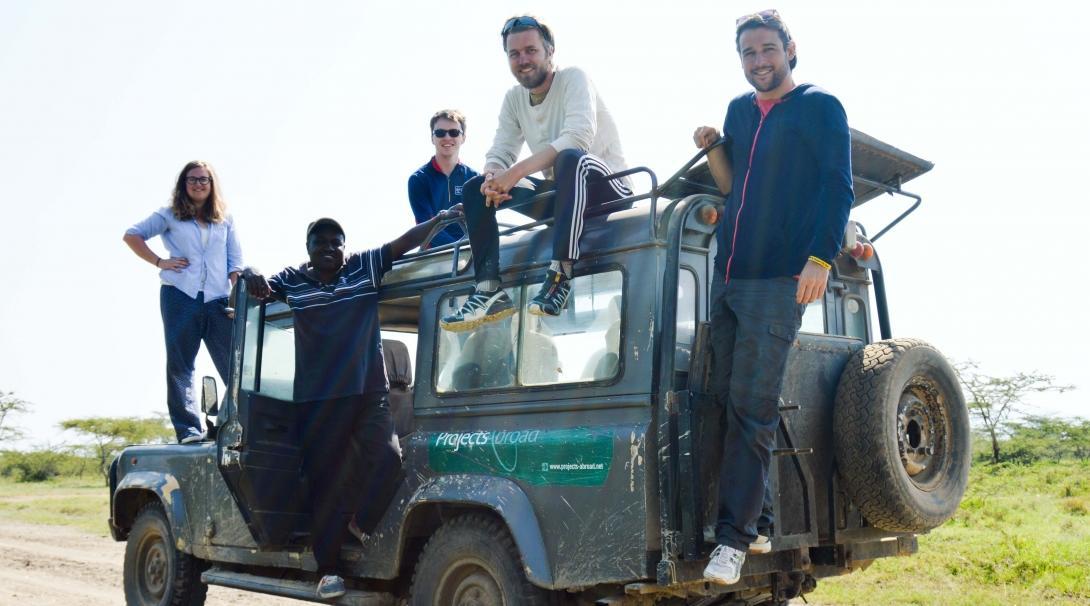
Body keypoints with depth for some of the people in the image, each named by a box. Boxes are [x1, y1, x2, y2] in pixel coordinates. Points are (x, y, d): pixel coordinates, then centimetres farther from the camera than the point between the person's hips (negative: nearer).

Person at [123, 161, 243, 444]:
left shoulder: (225, 220, 18)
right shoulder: (170, 216, 12)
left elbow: (235, 262, 13)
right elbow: (132, 235, 10)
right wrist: (159, 262, 0)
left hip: (218, 301, 1)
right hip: (180, 296, -1)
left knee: (235, 365, -4)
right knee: (180, 365, -3)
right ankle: (188, 429, -2)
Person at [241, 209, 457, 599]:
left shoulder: (365, 266, 7)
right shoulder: (292, 280, 9)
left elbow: (403, 242, 0)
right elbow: (254, 284, 9)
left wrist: (439, 219, -12)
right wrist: (250, 275, -15)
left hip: (369, 392, 0)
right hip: (316, 399, 0)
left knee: (388, 459, -17)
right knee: (324, 481, 2)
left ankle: (359, 522, 10)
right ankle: (327, 568, 8)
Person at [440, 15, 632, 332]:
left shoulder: (573, 79, -11)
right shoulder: (514, 99, 8)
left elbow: (578, 136, -28)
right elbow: (499, 152, 2)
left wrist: (517, 171, -35)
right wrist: (494, 176, -24)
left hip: (605, 188, -6)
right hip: (559, 194, 7)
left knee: (571, 159, -38)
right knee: (476, 187, -5)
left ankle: (560, 274, -40)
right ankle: (490, 291, -16)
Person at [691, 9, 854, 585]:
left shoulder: (820, 107, 1)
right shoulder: (739, 110, 19)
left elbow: (838, 188, -6)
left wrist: (820, 258, -18)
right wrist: (712, 149, 6)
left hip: (780, 279, -7)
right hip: (728, 277, 7)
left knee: (752, 407, -9)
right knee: (727, 398, 6)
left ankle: (735, 536, -5)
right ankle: (759, 520, 16)